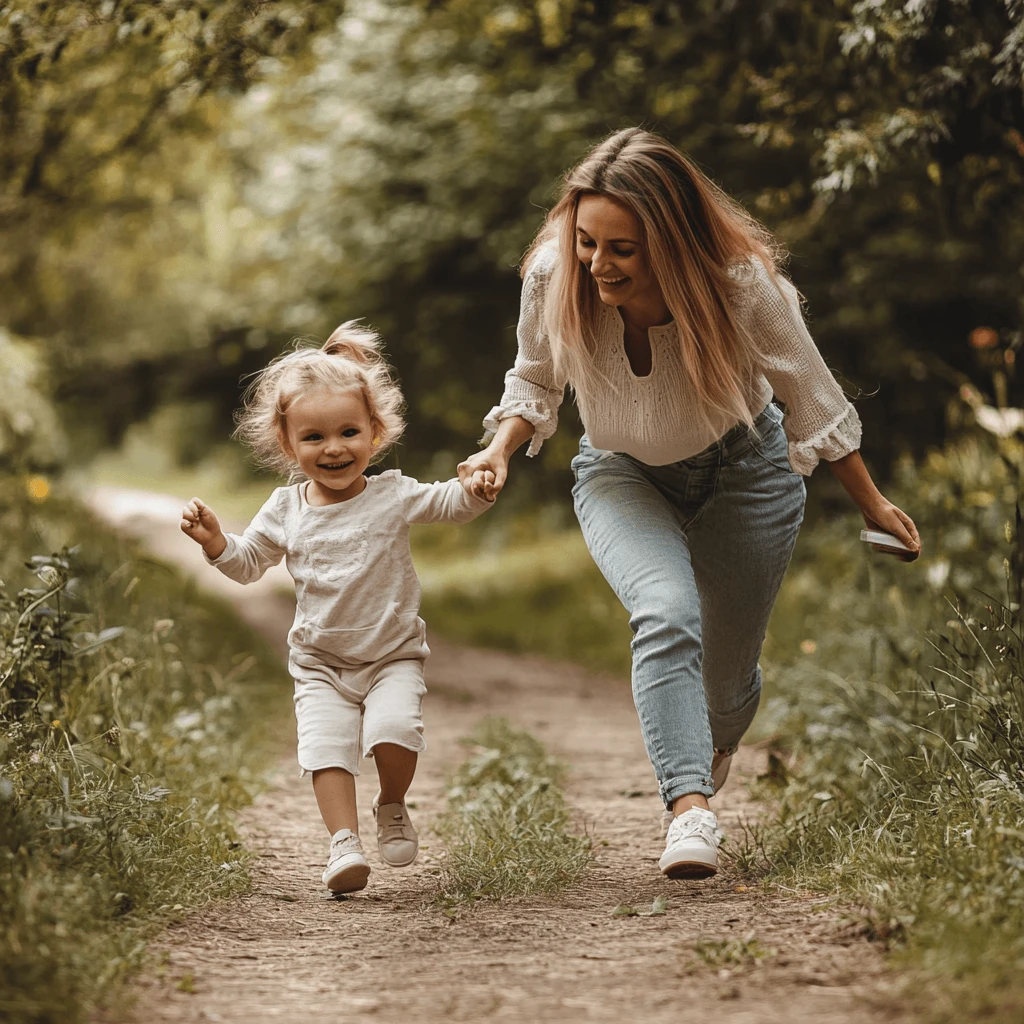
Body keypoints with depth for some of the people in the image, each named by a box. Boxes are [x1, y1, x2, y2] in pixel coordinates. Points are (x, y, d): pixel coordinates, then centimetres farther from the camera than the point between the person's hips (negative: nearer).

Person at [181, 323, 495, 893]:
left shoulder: (393, 496, -5)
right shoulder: (286, 510, 2)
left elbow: (451, 505, -7)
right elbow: (248, 564, 14)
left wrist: (478, 489, -30)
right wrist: (215, 541, -6)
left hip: (393, 655, -2)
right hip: (321, 664, 2)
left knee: (394, 731, -23)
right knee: (325, 746, -16)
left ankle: (393, 806, 6)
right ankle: (344, 841, -12)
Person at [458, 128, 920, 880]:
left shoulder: (741, 283, -31)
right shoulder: (553, 277, -26)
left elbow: (811, 395, -12)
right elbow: (537, 381, -2)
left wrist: (871, 502, 0)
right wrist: (501, 450, -21)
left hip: (742, 469, 0)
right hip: (623, 478, 1)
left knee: (728, 669, 10)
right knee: (666, 612, -30)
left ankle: (716, 741, 48)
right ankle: (691, 811, -33)